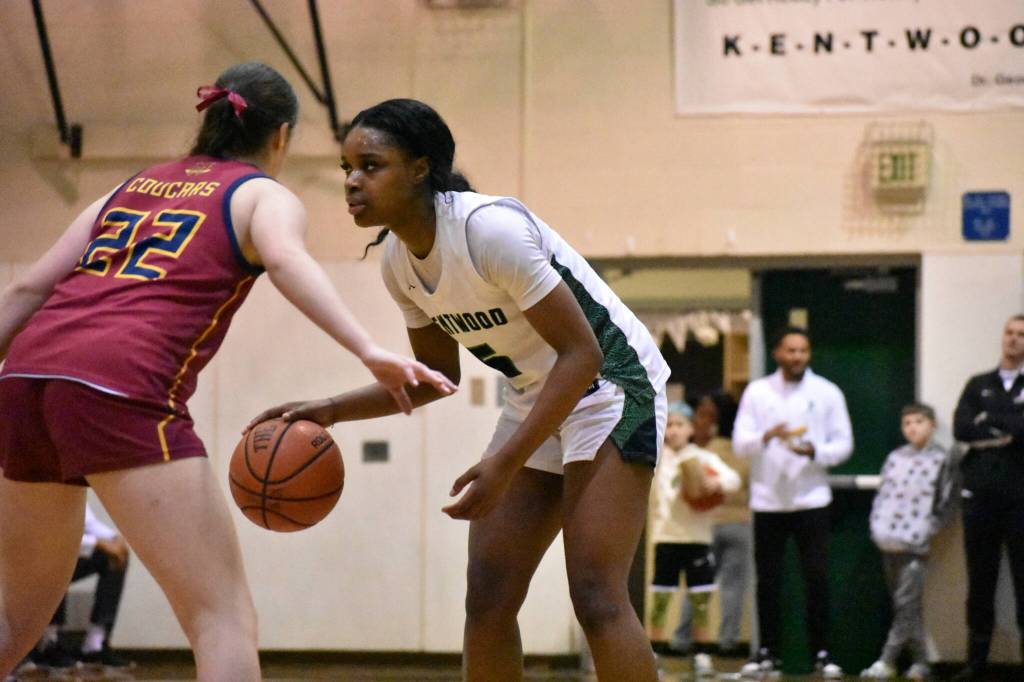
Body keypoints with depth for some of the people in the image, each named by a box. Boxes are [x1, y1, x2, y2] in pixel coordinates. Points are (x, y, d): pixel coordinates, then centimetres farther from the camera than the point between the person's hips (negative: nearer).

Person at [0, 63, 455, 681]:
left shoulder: (132, 187, 29)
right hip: (120, 388, -6)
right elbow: (285, 258, -11)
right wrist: (369, 350, -24)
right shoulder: (265, 195, 12)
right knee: (225, 618, -4)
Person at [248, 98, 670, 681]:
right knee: (487, 597, 2)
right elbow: (438, 375, 13)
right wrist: (332, 411, 1)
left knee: (595, 594, -19)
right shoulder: (397, 259, -1)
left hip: (609, 384, -8)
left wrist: (505, 463, -28)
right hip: (537, 399, 8)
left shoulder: (489, 228, -26)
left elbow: (582, 354, -25)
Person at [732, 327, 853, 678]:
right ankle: (768, 651, 13)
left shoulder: (827, 393, 4)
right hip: (767, 500, 1)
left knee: (817, 578, -5)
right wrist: (767, 436, -19)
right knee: (767, 579, 4)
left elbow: (843, 443, 2)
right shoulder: (757, 391, 5)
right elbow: (739, 442, 0)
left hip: (811, 499, -1)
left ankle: (821, 652, 1)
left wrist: (815, 451, -17)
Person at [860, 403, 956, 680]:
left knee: (907, 604, -9)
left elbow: (944, 506, -2)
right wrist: (877, 527, 2)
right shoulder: (895, 458, 12)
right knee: (903, 605, 8)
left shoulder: (940, 460, -1)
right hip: (888, 542, 5)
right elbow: (881, 495, 15)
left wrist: (925, 533, -8)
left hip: (915, 545, -5)